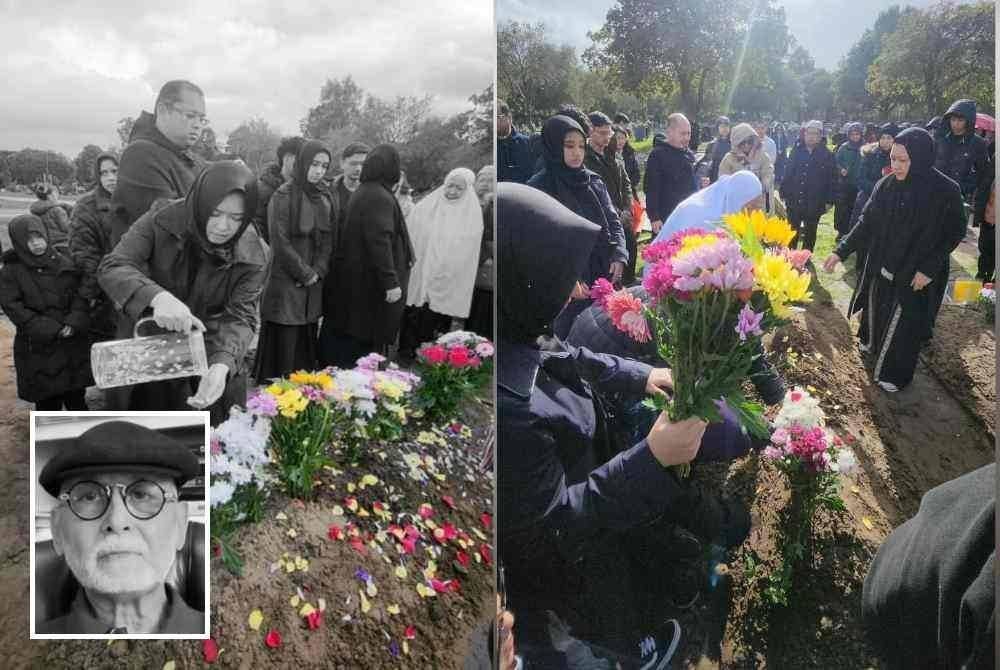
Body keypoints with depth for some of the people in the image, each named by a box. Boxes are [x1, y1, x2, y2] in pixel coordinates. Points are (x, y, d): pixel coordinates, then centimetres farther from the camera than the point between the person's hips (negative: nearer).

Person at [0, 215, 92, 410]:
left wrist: (73, 323, -15)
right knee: (48, 402, 5)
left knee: (76, 398, 11)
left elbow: (81, 296, 3)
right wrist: (52, 329, -17)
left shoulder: (64, 262, 5)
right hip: (37, 348, -2)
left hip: (73, 343, 3)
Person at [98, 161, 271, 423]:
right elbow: (111, 268, -24)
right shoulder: (162, 221, -18)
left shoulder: (255, 256, -16)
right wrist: (157, 297, -46)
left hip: (213, 357, 0)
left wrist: (222, 364, -41)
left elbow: (241, 316, -20)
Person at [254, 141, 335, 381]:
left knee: (307, 342, 10)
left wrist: (318, 272, -4)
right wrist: (305, 274, -9)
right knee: (284, 345, -4)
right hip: (286, 282, -6)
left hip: (313, 285, 6)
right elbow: (281, 243, -14)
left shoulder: (324, 196, 10)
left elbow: (328, 240, 10)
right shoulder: (284, 195, -10)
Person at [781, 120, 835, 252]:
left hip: (814, 203, -1)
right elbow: (787, 173, 3)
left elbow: (830, 179, -3)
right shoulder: (797, 151, 2)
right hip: (794, 200, 1)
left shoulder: (827, 155, -3)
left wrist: (828, 200, -6)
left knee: (810, 233, 12)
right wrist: (784, 194, -1)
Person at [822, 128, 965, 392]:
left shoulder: (946, 191, -19)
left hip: (913, 275, -4)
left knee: (902, 323, 10)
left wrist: (929, 269, -15)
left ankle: (895, 372, 31)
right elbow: (866, 222, -4)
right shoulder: (885, 186, -9)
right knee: (875, 310, 23)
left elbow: (955, 233, -10)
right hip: (880, 267, 4)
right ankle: (870, 343, 53)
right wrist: (841, 251, -12)